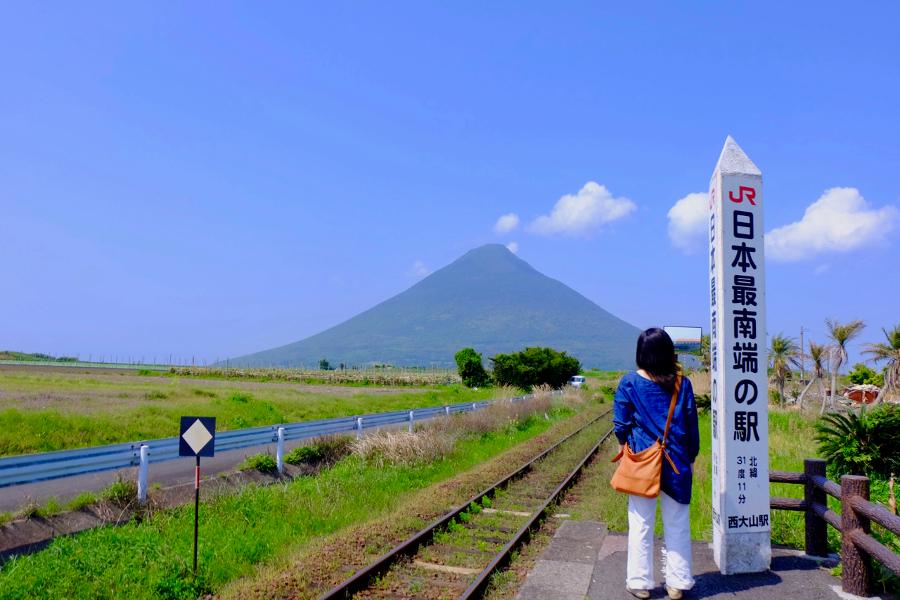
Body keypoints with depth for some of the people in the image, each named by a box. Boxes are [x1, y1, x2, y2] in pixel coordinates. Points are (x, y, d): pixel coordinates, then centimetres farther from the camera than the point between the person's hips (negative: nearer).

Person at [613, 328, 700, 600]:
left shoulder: (629, 383, -7)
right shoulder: (682, 383, -2)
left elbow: (621, 426, -3)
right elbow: (692, 424, 3)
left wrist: (626, 445, 17)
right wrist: (690, 459, 14)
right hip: (676, 462, 2)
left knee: (641, 525, 8)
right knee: (677, 526, 12)